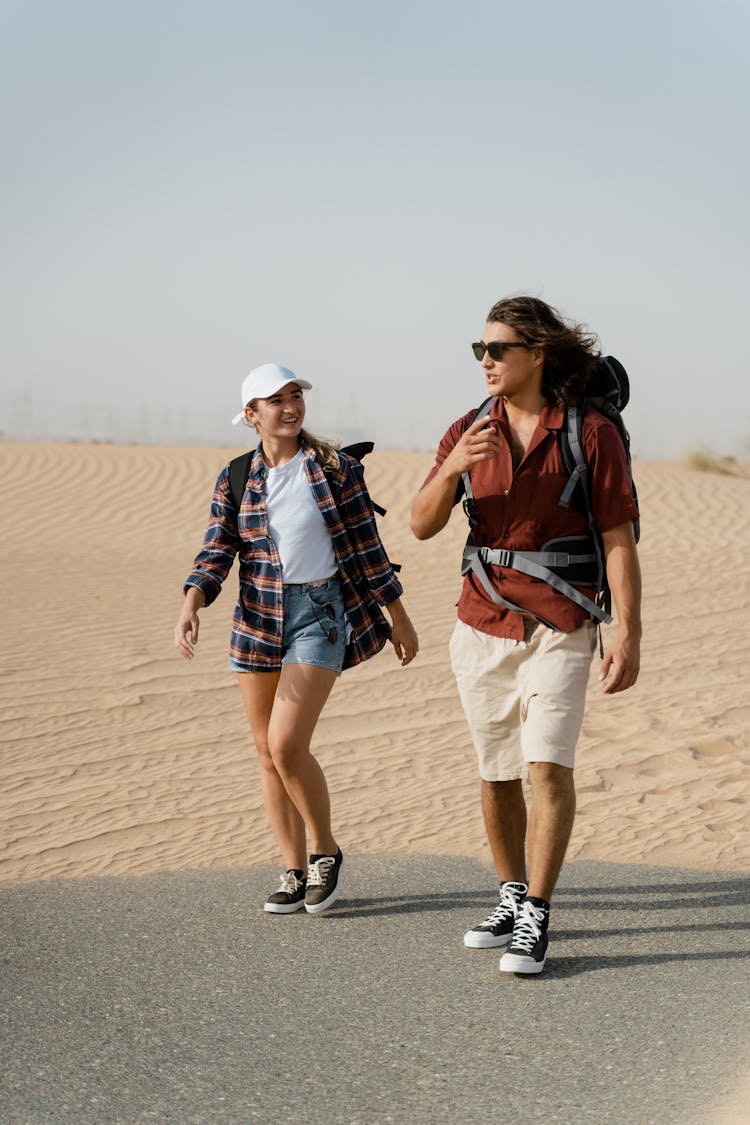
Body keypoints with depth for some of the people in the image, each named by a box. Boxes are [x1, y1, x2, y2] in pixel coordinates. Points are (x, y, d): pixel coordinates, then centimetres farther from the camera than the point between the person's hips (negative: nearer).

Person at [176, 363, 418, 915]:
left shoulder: (336, 469, -2)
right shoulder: (235, 480, 5)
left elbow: (367, 547, 2)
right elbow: (216, 553, 1)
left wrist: (400, 619, 5)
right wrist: (190, 609, -16)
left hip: (321, 613, -4)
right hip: (258, 619, 4)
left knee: (287, 745, -16)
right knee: (269, 756, 7)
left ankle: (325, 850, 6)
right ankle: (296, 872, 19)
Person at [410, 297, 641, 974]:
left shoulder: (591, 433, -8)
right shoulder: (470, 432, 4)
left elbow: (619, 541, -7)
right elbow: (422, 525, -1)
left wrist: (629, 635, -13)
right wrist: (450, 470, -20)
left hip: (559, 625, -4)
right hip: (482, 623, 4)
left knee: (548, 765, -14)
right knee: (497, 773, 11)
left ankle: (535, 920, -8)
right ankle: (513, 898, 27)